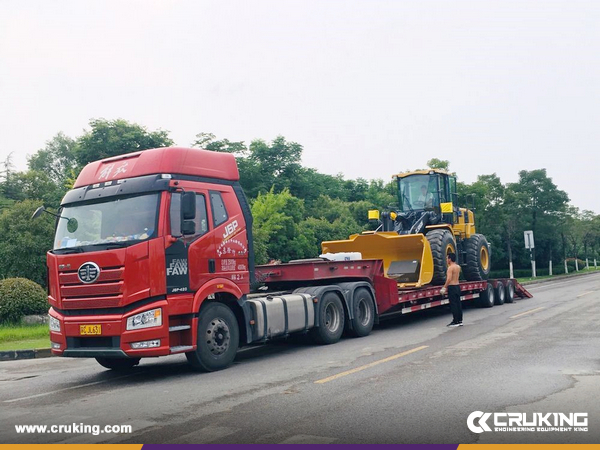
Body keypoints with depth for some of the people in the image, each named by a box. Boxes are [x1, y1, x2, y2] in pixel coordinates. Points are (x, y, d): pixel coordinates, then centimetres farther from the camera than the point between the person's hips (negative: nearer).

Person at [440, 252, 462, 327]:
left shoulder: (450, 267, -15)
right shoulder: (458, 267, 10)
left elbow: (449, 279, -23)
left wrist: (444, 288, -19)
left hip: (452, 287, -9)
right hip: (457, 286, 9)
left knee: (453, 305, -5)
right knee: (458, 303, 11)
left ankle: (455, 321, -3)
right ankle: (460, 321, 16)